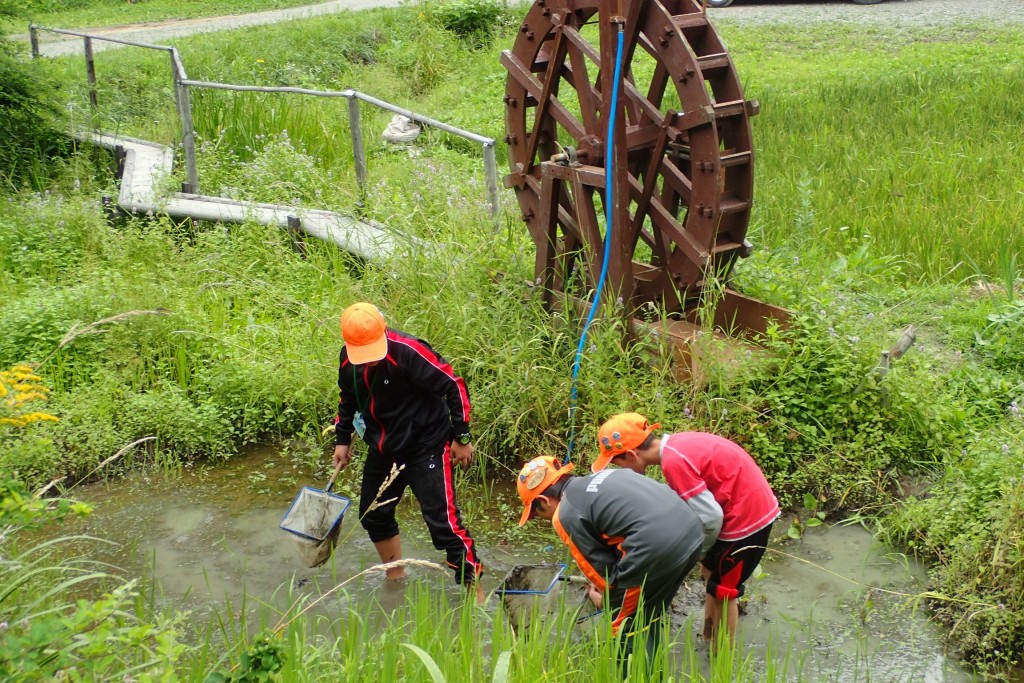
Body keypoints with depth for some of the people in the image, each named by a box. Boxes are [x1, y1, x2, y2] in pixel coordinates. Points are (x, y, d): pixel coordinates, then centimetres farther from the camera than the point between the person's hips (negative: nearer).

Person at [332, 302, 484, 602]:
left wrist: (461, 437, -15)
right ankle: (396, 578, 39)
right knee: (373, 515, 17)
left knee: (443, 521, -13)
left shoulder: (409, 351, -28)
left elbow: (454, 386, -20)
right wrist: (342, 439, 15)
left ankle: (476, 594, -3)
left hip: (426, 447, -7)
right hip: (384, 450, 7)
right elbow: (347, 397, 14)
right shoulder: (348, 359, -7)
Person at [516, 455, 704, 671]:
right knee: (648, 621, 26)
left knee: (626, 631, 12)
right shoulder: (598, 479, 24)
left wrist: (607, 599, 25)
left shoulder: (565, 515, 0)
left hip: (657, 548, -9)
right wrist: (609, 588, 35)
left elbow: (600, 564, 5)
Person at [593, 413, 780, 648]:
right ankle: (707, 640, 40)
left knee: (722, 591, 6)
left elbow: (710, 517, -23)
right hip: (748, 507, 9)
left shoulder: (674, 461, -25)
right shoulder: (675, 445, 3)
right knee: (711, 575, 24)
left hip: (747, 518, -9)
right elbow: (699, 503, 12)